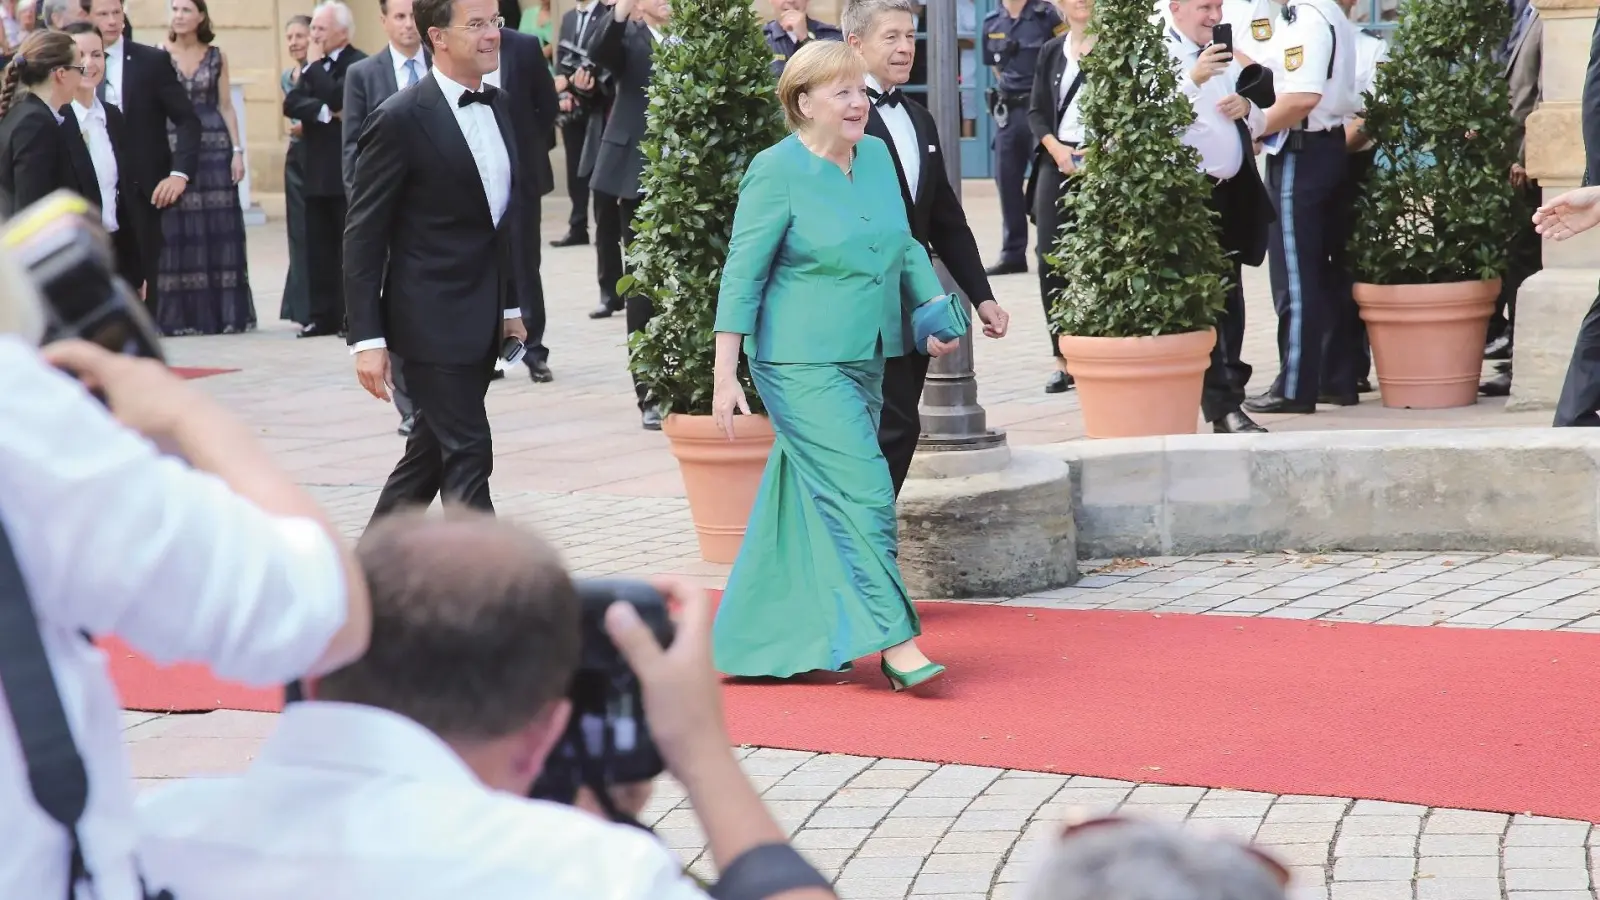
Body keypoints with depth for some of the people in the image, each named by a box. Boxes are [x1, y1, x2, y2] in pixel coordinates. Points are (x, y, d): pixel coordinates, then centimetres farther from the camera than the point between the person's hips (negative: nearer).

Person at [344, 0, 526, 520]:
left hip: (482, 322, 8)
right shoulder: (402, 119, -14)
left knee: (432, 452, 17)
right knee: (468, 456, -7)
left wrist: (509, 305, 17)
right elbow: (364, 236, -12)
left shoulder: (497, 105, 9)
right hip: (433, 321, -8)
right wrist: (367, 338, -16)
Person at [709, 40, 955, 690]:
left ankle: (761, 639, 22)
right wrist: (726, 375, -13)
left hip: (865, 362, 7)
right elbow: (743, 273, -10)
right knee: (863, 496, -13)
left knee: (805, 503, 12)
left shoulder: (877, 156, 9)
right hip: (802, 366, -7)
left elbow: (905, 246, 21)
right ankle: (894, 642, -10)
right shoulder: (777, 172, -10)